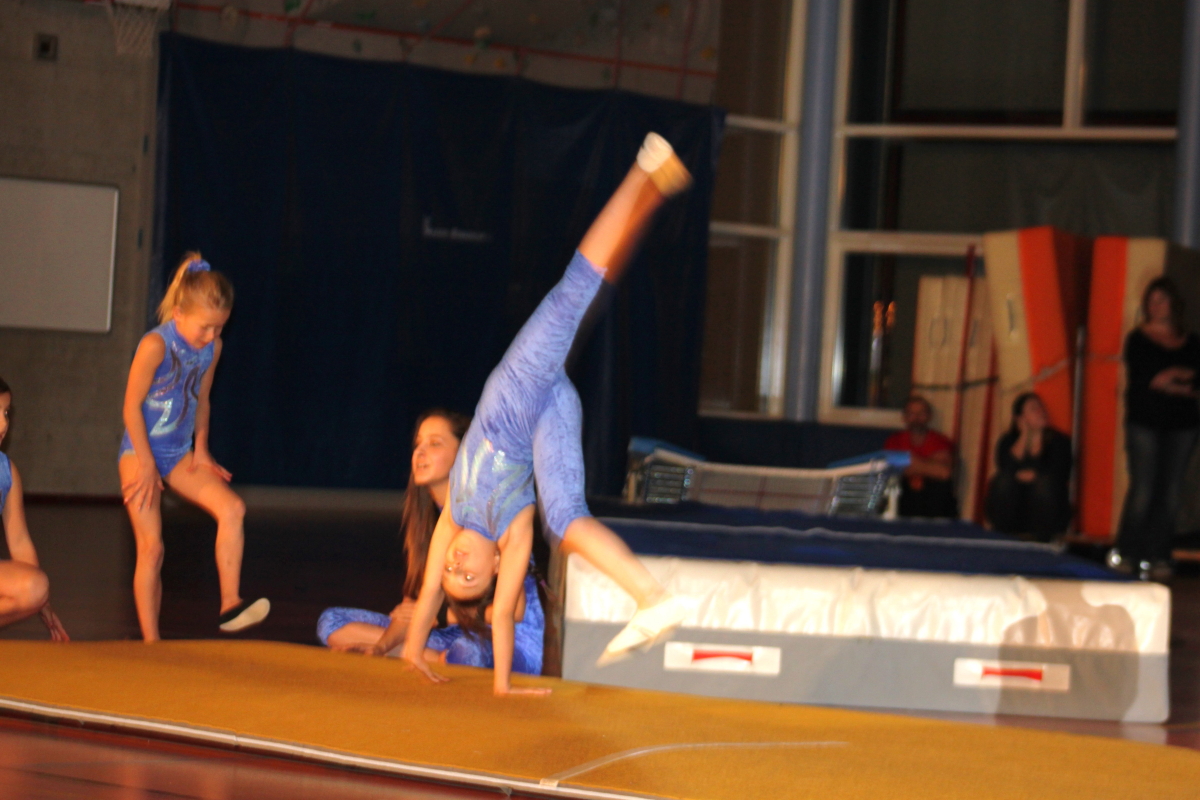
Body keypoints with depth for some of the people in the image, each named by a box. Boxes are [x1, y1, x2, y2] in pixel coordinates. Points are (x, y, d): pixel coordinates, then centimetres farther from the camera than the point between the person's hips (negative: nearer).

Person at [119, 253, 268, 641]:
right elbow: (132, 406, -16)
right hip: (141, 452, -5)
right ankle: (150, 642, -1)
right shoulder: (156, 345, -19)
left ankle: (230, 605, -16)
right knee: (151, 547, -7)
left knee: (232, 508, -17)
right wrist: (147, 464, -15)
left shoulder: (212, 348, 0)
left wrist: (200, 449, 7)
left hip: (180, 454, 5)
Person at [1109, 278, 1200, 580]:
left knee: (1170, 493, 0)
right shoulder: (1139, 339, 3)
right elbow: (1139, 379, -9)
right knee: (1143, 490, -9)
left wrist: (1168, 380, -11)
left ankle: (1157, 558, 5)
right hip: (1144, 422, -3)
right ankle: (1124, 553, 2)